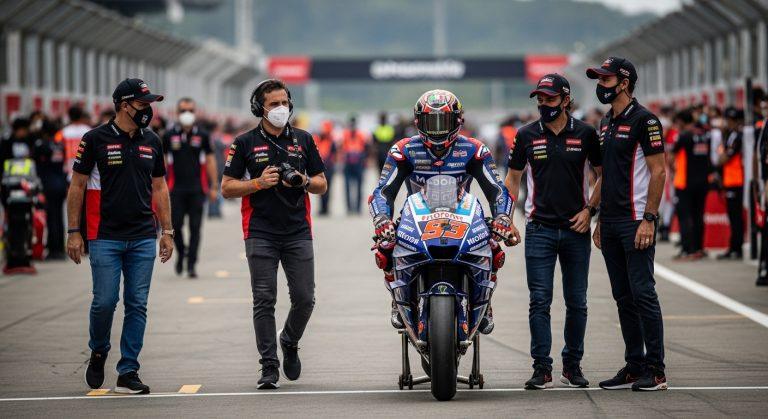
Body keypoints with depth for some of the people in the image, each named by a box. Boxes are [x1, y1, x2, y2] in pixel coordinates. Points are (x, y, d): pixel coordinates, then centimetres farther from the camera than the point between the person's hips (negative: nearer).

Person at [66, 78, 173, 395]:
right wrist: (73, 232, -3)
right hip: (105, 237, -4)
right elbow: (77, 186, 0)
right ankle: (98, 353, 22)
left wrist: (166, 231, 12)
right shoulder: (96, 139, -3)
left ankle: (128, 373, 7)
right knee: (105, 301, -6)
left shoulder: (151, 142, 11)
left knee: (137, 305, 1)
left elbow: (159, 188, 17)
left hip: (143, 238, 4)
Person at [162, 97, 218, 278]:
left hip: (197, 189, 0)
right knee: (176, 225, -3)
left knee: (195, 228, -2)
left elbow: (210, 160, 7)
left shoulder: (202, 135, 5)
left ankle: (191, 265, 2)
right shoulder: (169, 135, 4)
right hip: (176, 188, 0)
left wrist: (214, 187, 3)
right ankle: (181, 253, 24)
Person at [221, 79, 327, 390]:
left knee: (304, 299, -1)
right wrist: (259, 183, -12)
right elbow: (227, 188, 3)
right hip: (261, 233, -2)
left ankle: (289, 341, 28)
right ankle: (269, 367, 2)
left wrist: (304, 181, -7)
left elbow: (322, 185, 14)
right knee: (264, 301, -3)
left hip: (298, 233, 2)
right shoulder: (245, 143, 3)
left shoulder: (303, 140, 11)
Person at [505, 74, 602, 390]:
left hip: (576, 229, 0)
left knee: (577, 302, 6)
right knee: (540, 301, -4)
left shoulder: (585, 134, 2)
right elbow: (513, 177, 11)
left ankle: (572, 365, 16)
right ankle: (542, 367, 0)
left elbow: (604, 174, 9)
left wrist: (590, 210, -3)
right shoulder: (527, 135, 4)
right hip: (540, 230, 0)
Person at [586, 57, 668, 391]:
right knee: (624, 297, 10)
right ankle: (634, 366, 15)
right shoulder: (606, 123, 18)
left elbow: (658, 172, -13)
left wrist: (649, 219, -19)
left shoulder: (644, 120, -9)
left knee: (642, 294, -9)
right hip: (611, 222, 9)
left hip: (636, 221, -9)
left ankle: (655, 370, -5)